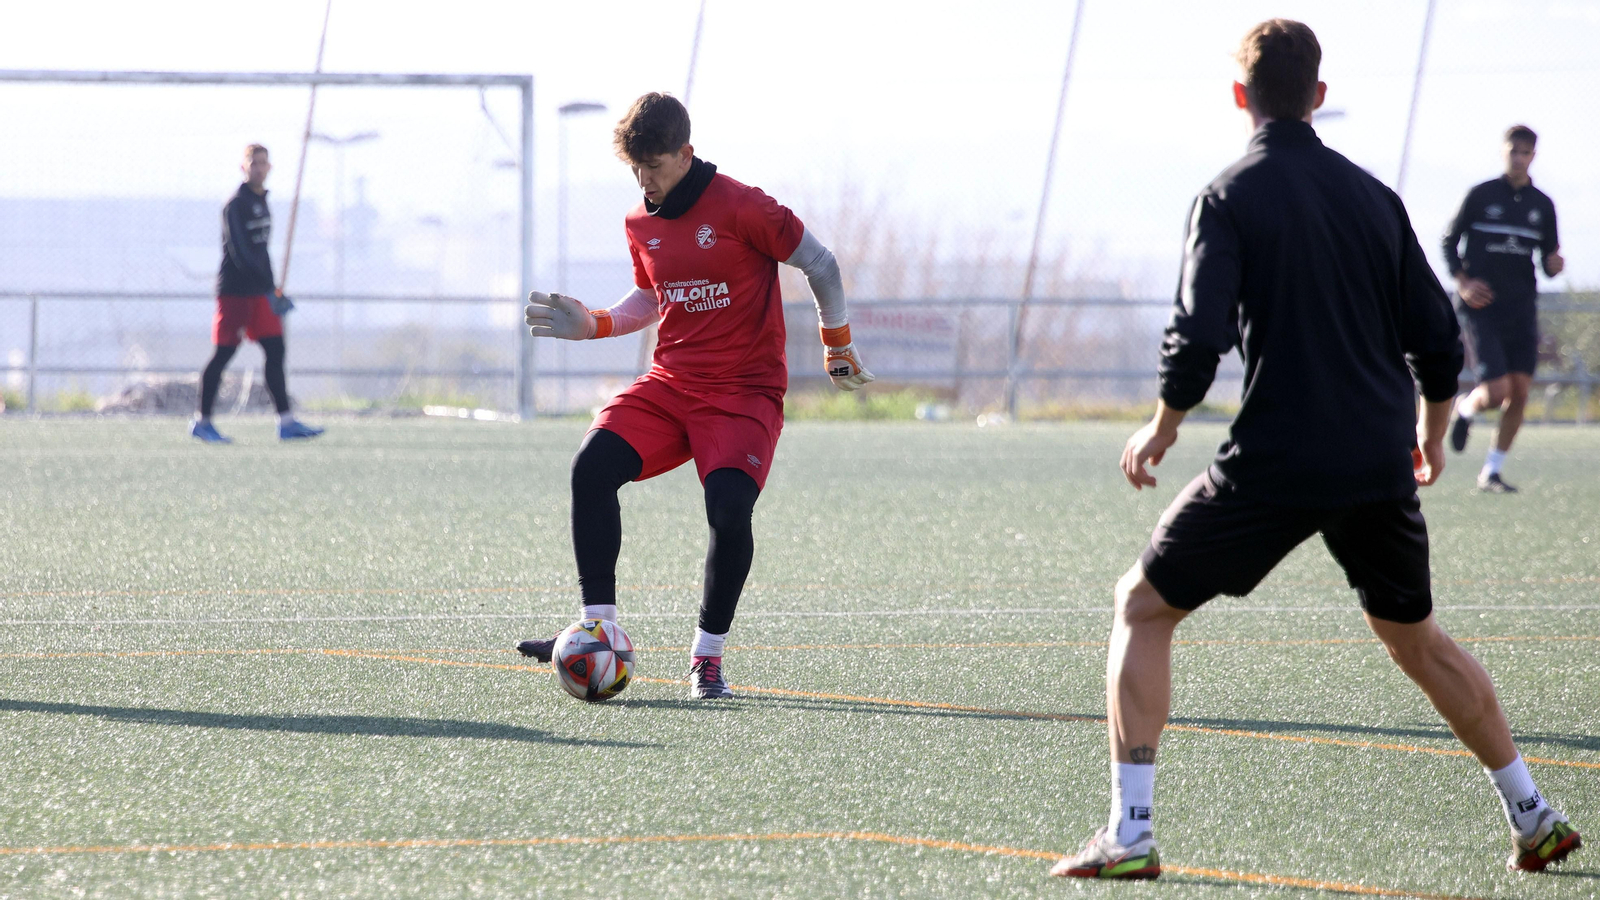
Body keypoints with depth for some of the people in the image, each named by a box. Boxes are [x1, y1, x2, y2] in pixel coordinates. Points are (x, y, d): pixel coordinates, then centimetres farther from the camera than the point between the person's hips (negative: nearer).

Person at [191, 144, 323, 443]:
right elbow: (240, 252, -22)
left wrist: (271, 289, 20)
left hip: (259, 291, 8)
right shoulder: (236, 205, -13)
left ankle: (286, 422, -3)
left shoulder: (261, 201, 14)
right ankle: (202, 421, 7)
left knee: (275, 350, 0)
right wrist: (270, 289, -28)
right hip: (235, 290, -8)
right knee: (224, 352, -3)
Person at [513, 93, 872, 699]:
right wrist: (593, 325, 9)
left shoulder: (740, 208, -11)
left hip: (744, 392, -5)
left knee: (729, 510, -26)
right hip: (668, 384, 5)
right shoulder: (641, 225, 8)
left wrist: (838, 348, 6)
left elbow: (821, 265, -1)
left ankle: (708, 655, -6)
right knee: (592, 467, -19)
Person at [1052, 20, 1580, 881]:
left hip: (1274, 464, -5)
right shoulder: (1373, 196, 10)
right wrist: (1431, 432, 30)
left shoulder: (1231, 195, -6)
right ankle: (1532, 815, 26)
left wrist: (1160, 431, 1)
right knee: (1413, 636, 24)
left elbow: (1198, 337, -15)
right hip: (1379, 468, 5)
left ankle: (1129, 833, -4)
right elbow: (1438, 340, 13)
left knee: (1142, 607, 7)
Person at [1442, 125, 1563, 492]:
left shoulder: (1542, 205, 8)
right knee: (1496, 391, -14)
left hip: (1522, 311, 4)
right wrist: (1462, 283, -9)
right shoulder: (1481, 196, -2)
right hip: (1482, 308, -4)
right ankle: (1466, 408, 22)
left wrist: (1554, 264, -10)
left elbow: (1549, 257, 14)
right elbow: (1450, 241, 4)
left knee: (1519, 394, -2)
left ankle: (1491, 472, 11)